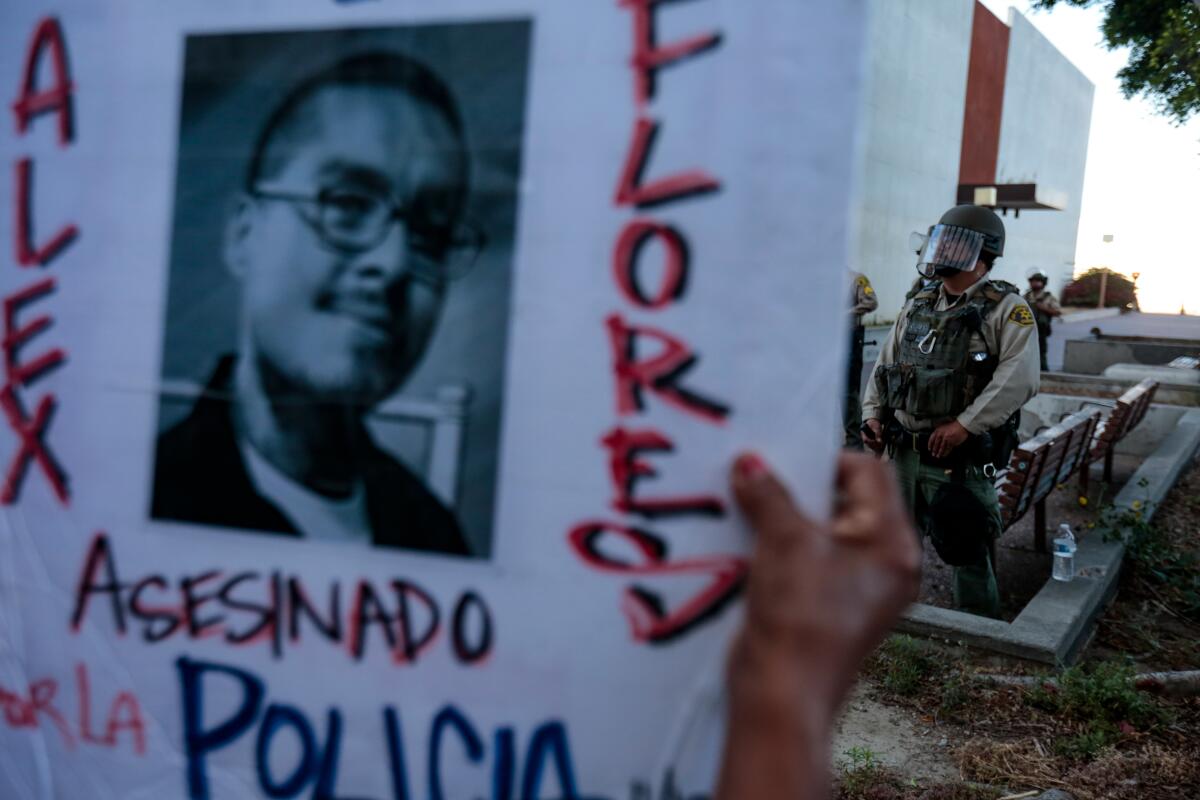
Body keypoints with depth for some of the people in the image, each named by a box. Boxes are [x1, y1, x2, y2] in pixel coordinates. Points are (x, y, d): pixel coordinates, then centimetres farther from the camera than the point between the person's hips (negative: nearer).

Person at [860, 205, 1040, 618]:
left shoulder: (1006, 309, -8)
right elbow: (885, 364, 17)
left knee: (968, 552, 4)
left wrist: (964, 424, -23)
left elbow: (1019, 378, -20)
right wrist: (874, 413, 4)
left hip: (962, 460, -6)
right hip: (905, 454, 6)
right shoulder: (917, 307, 11)